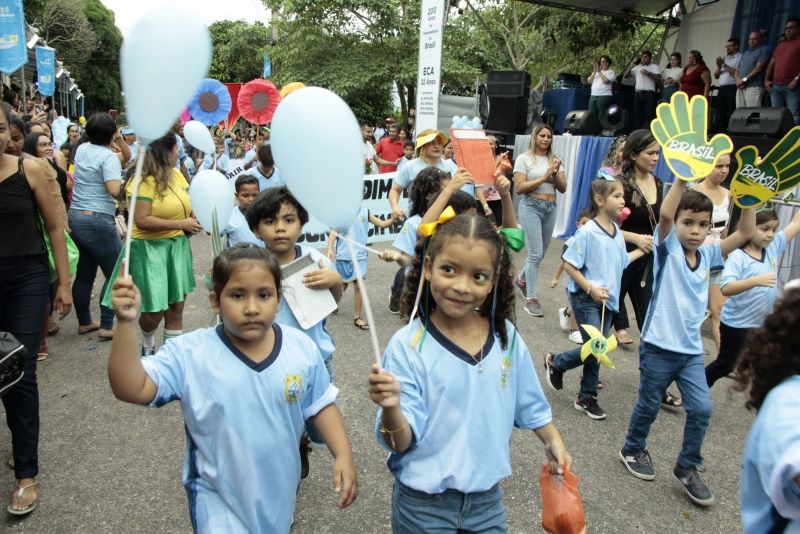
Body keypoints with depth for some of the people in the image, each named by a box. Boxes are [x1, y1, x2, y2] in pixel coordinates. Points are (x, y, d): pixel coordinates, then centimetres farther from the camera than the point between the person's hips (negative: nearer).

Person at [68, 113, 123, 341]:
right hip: (98, 221, -8)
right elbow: (114, 191, -25)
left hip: (75, 217, 8)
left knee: (84, 273, 16)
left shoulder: (81, 150, 10)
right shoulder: (108, 156, -13)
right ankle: (106, 326, 2)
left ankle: (84, 322, 27)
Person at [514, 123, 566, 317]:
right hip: (531, 207, -5)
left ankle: (522, 279, 41)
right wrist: (544, 177, -13)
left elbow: (563, 188, 7)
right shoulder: (524, 158, -3)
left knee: (541, 253, 14)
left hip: (550, 208, 6)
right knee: (535, 253, -12)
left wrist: (555, 173, -10)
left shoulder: (555, 159, 10)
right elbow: (519, 188, -11)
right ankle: (530, 298, -5)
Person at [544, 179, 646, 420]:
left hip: (607, 300, 7)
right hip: (586, 299, -7)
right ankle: (555, 362, 16)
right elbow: (569, 265, -16)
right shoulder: (587, 232, -17)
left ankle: (587, 398, 25)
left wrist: (642, 250, 14)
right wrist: (590, 288, -19)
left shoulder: (617, 232, 5)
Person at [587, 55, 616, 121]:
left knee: (602, 117, -10)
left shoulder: (611, 72, 6)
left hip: (604, 96, -5)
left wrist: (599, 72, -3)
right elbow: (589, 81, 10)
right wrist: (595, 72, 1)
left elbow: (605, 81, -11)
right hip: (593, 96, 5)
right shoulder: (595, 72, 23)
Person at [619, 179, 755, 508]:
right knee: (648, 406, 11)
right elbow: (664, 214, -27)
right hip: (658, 347, -4)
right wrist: (683, 177, -31)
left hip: (691, 349, 5)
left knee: (701, 409, 1)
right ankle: (633, 449, 36)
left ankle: (687, 467, 20)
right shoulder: (668, 249, -9)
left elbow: (745, 233, 1)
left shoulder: (707, 255, 5)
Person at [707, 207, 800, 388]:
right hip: (736, 323, -6)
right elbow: (726, 288, -31)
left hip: (762, 323, 6)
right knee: (724, 365, 7)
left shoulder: (774, 247, 1)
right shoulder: (738, 256, -19)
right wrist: (756, 280, -42)